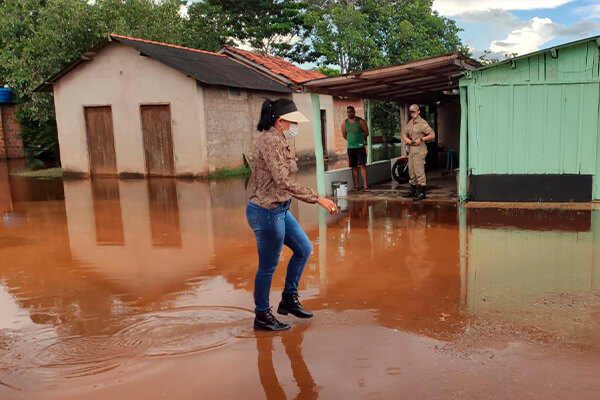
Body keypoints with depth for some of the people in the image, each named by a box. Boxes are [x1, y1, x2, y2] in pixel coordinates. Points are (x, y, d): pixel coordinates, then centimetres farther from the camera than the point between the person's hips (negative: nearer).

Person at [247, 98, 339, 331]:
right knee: (268, 267, 4)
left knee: (303, 249, 17)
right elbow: (283, 182, -27)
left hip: (279, 210, 10)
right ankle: (262, 317, 21)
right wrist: (318, 199, -27)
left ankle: (289, 300, 29)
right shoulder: (271, 141, -20)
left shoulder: (276, 141, 11)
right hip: (267, 211, -10)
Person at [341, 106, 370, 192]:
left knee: (362, 166, -7)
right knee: (354, 167, 5)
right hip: (350, 147, 3)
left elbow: (366, 133, 3)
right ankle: (356, 185, 11)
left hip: (360, 147, -3)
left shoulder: (360, 121, -4)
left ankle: (365, 185, -7)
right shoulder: (344, 123, 5)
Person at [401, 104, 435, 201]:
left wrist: (421, 139, -21)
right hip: (411, 149, 8)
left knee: (419, 171, -10)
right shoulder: (410, 122, 14)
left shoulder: (422, 123, -10)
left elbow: (432, 135, -12)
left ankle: (421, 193, -8)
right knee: (411, 171, 14)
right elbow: (404, 133, 18)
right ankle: (412, 191, 25)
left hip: (419, 150, -8)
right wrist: (406, 139, -4)